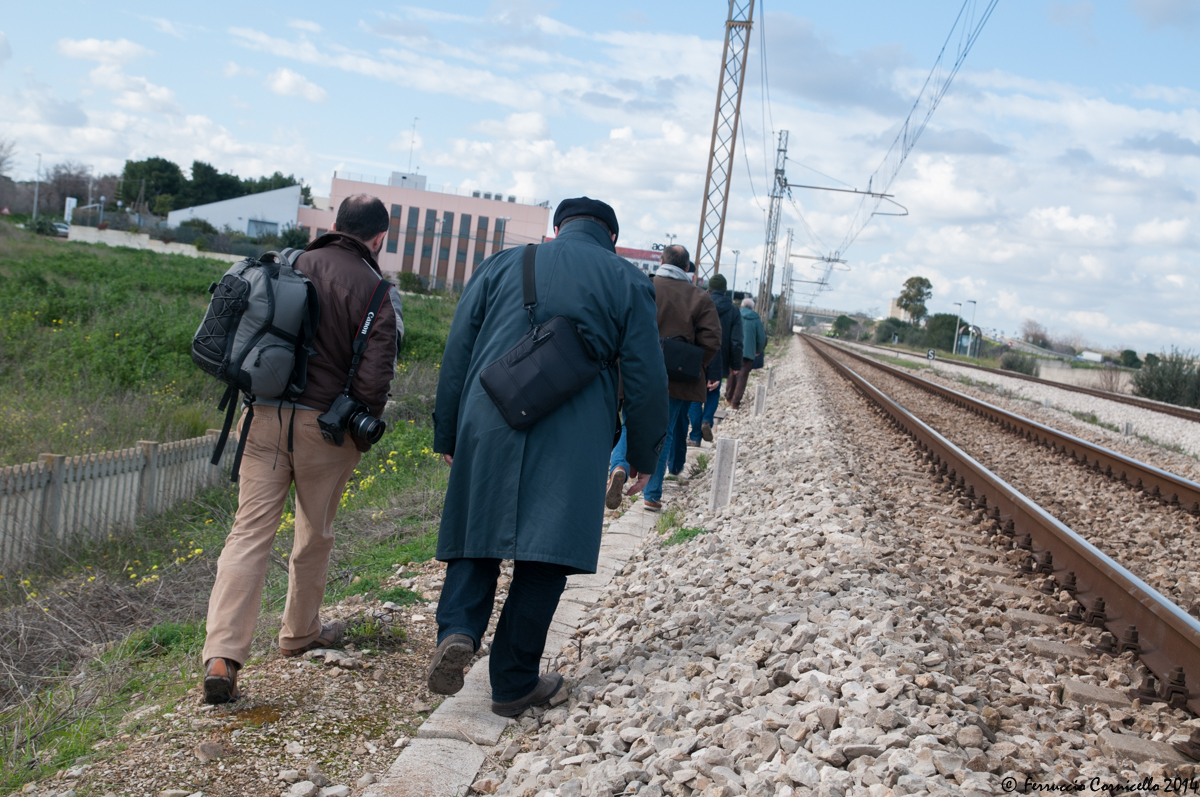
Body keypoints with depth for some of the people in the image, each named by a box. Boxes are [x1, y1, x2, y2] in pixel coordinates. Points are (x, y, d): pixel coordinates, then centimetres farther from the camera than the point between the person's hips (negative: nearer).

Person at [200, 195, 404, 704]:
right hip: (324, 424, -3)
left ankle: (222, 656, -9)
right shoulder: (375, 290, -6)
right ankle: (300, 632, 35)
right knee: (315, 534, 17)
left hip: (264, 415, 3)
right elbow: (375, 375, -12)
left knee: (249, 532, 1)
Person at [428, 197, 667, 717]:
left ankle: (457, 630, -10)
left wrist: (447, 434, 17)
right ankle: (513, 684, 11)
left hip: (488, 426, 2)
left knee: (476, 536, 14)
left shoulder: (502, 265, 13)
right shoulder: (627, 281, 8)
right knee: (544, 556, 5)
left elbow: (457, 353, 11)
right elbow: (646, 378, 5)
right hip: (571, 441, -1)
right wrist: (643, 455, 14)